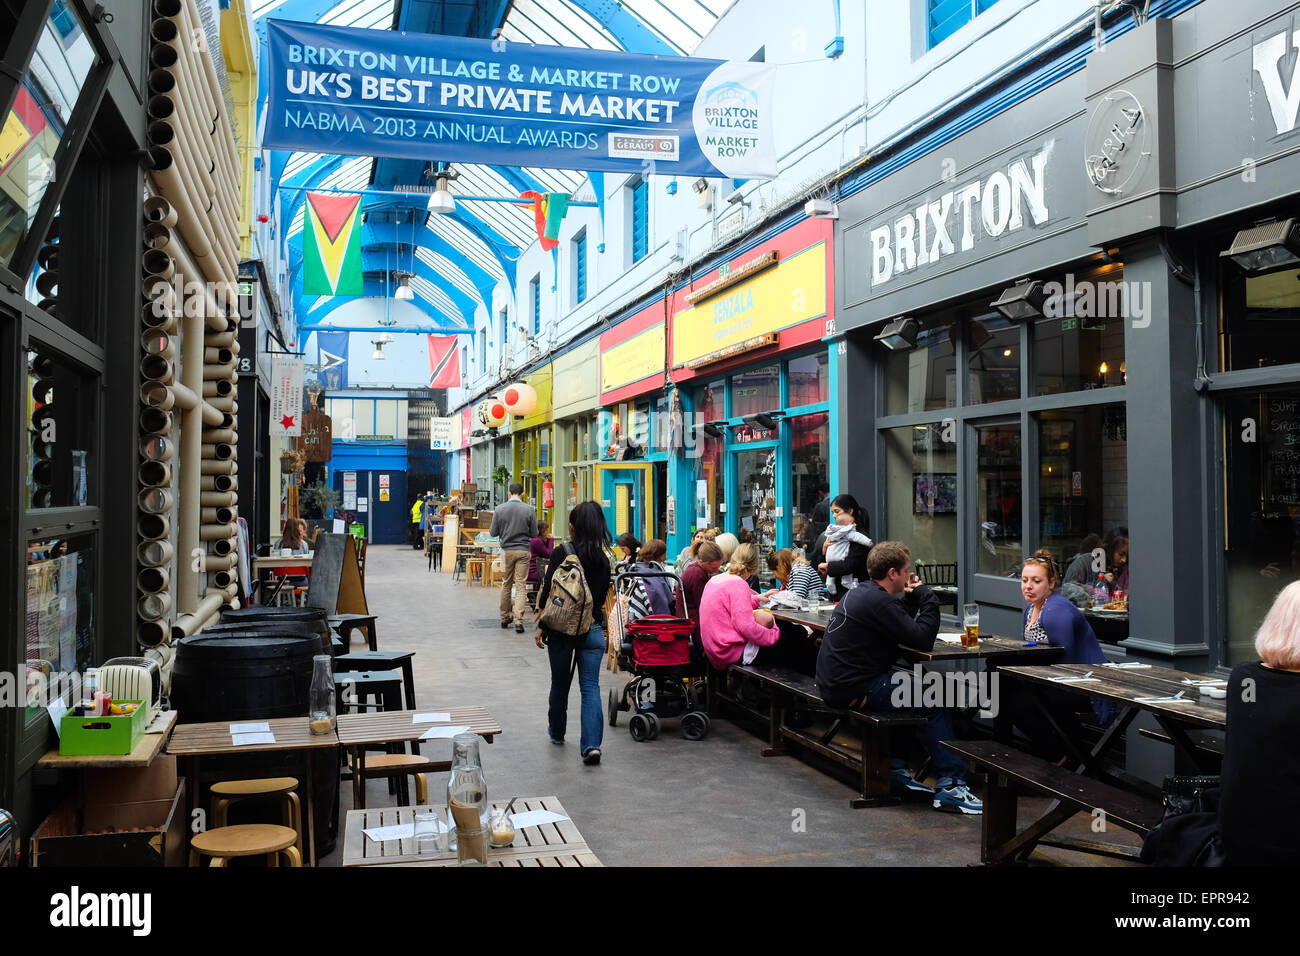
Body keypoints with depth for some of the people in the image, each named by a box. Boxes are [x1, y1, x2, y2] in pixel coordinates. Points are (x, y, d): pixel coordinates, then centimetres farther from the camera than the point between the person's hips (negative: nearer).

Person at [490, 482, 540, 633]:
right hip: (523, 551, -1)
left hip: (507, 550, 1)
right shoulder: (529, 509, -6)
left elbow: (493, 533, 1)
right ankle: (518, 621, -8)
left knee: (506, 584, 14)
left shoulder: (499, 510, -3)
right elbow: (534, 534, -2)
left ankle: (505, 618, 22)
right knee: (521, 586, 0)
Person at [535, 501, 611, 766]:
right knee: (590, 686, 1)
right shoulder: (603, 559, 4)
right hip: (592, 629, 2)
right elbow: (602, 596, 9)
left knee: (560, 682, 16)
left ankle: (557, 732, 35)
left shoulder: (562, 552, -8)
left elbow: (549, 591, -9)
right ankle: (591, 743, -11)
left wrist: (541, 625, -4)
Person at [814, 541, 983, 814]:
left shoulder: (860, 593, 14)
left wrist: (911, 597, 10)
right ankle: (950, 785, -8)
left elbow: (901, 627, 24)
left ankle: (896, 767, 28)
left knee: (911, 684, 28)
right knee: (937, 701, -8)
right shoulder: (879, 601, -18)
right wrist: (926, 597, -7)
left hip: (834, 683, 11)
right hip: (852, 689, -11)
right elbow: (923, 640, -19)